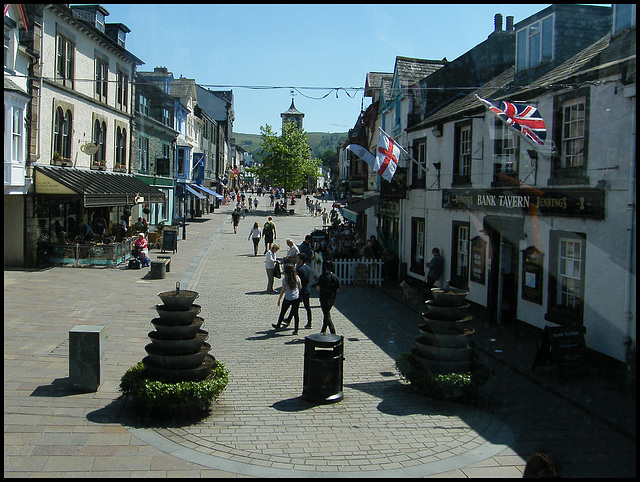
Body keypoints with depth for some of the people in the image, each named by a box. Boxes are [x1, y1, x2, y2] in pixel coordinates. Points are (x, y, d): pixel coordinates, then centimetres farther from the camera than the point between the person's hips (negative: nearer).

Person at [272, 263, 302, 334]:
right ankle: (296, 330, 6)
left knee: (282, 312, 17)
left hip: (287, 299, -3)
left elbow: (283, 290, -12)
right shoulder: (297, 277, -4)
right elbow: (300, 287, 4)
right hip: (296, 298, 3)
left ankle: (278, 326, 36)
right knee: (295, 313, 8)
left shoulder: (285, 279, -15)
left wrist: (279, 299, -2)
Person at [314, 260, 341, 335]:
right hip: (332, 299, 5)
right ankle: (323, 330, 27)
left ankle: (333, 332, -10)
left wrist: (316, 286, 7)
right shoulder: (335, 277, -1)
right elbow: (338, 290, 3)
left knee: (327, 315, 1)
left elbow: (318, 288, -14)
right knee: (326, 314, 20)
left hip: (324, 299, -5)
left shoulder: (322, 277, -14)